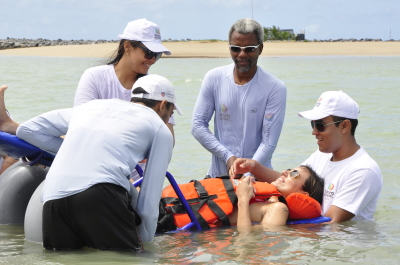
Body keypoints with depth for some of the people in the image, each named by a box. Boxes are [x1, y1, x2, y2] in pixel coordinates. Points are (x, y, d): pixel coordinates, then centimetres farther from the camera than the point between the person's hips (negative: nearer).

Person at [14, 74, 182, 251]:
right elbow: (149, 201, 15)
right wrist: (145, 240, 29)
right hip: (102, 195, -5)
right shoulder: (160, 129, 21)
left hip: (52, 199, 5)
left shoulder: (91, 106, 34)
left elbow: (26, 130, 35)